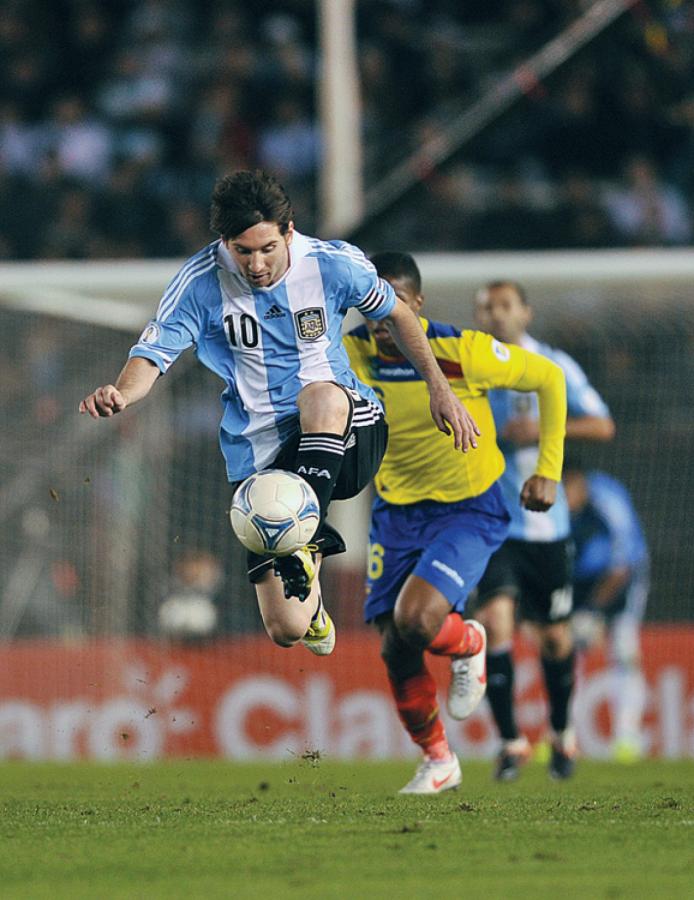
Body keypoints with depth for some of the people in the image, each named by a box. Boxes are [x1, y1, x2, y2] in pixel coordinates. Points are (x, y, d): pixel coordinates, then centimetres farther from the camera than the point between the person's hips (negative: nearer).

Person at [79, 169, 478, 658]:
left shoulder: (334, 264, -7)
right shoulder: (200, 283, -10)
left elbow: (396, 312, 11)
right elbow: (152, 356, -13)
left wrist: (440, 388, 9)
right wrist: (120, 394, -35)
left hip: (347, 437, -1)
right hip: (262, 452, 1)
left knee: (321, 395, -39)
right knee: (286, 630, -5)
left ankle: (308, 535, -30)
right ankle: (310, 598, 34)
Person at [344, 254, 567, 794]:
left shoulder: (462, 351, -21)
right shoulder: (352, 352, -9)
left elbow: (549, 378, -6)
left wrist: (548, 471, -6)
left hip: (468, 511, -4)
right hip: (396, 512, 4)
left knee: (415, 620, -26)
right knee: (395, 652, 0)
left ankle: (469, 646, 11)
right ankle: (438, 763, 24)